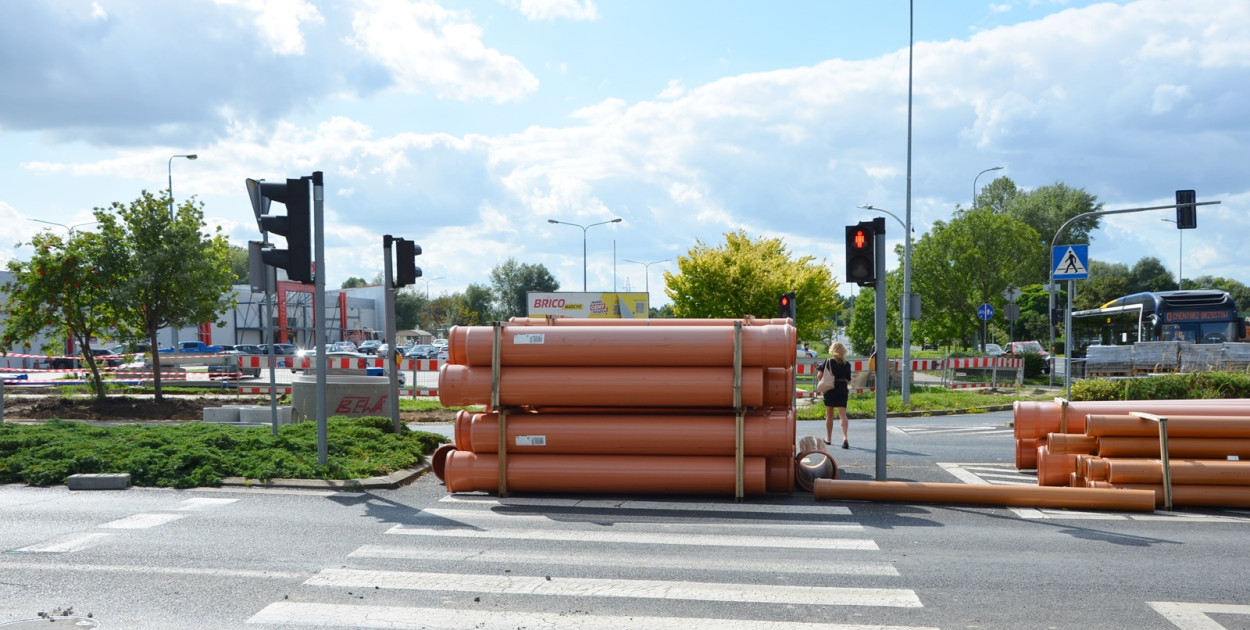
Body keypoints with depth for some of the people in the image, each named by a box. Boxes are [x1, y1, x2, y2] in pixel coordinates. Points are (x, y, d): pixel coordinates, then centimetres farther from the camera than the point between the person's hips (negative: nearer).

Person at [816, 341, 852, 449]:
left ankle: (828, 438, 24)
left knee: (829, 415, 13)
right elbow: (848, 380, 6)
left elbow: (819, 375, -13)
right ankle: (845, 437, -23)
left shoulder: (828, 362, -6)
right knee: (842, 414, -5)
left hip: (830, 389, -1)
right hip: (843, 389, 1)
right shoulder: (847, 364, 0)